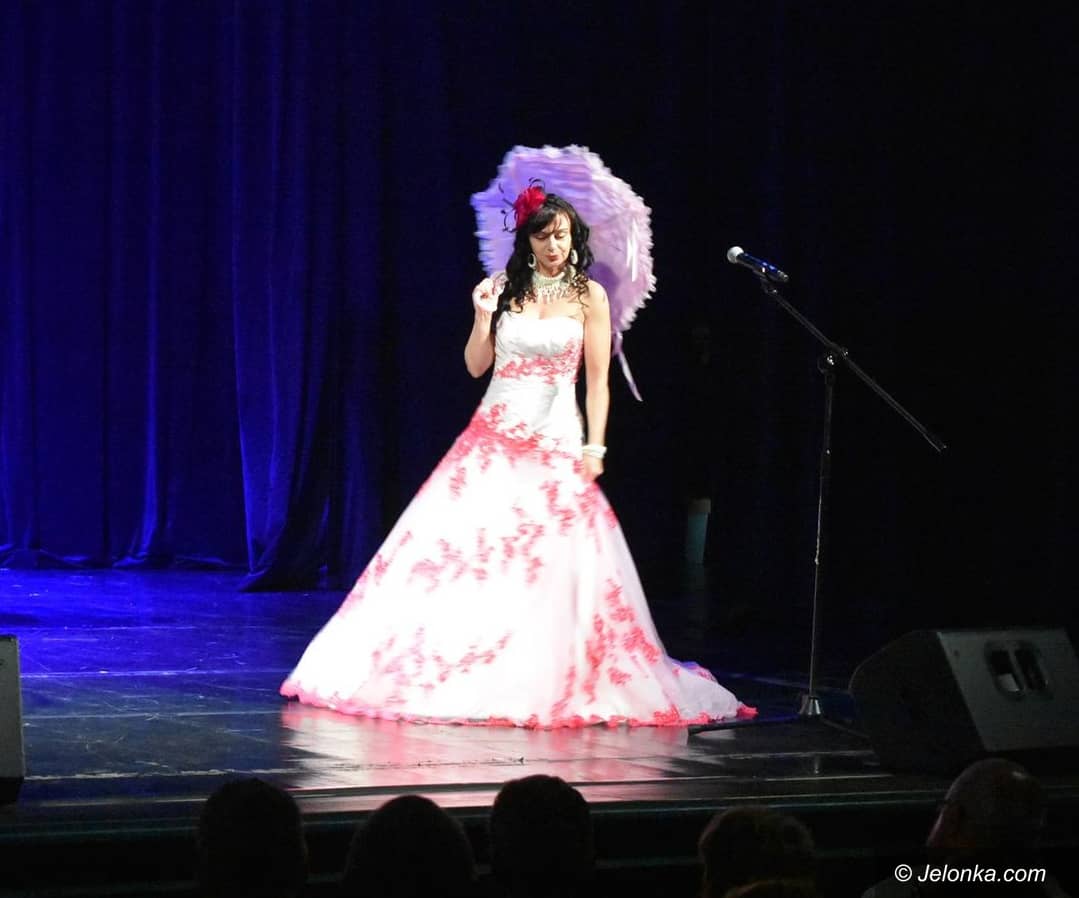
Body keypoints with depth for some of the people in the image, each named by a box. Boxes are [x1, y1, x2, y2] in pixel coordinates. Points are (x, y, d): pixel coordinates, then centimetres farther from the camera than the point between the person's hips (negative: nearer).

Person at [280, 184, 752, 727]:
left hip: (556, 444, -2)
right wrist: (483, 317, -7)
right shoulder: (505, 290, 7)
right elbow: (475, 366, 8)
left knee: (555, 567, -6)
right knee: (467, 551, -2)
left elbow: (597, 379, 1)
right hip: (493, 438, 2)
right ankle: (448, 674, 5)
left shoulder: (589, 296, 2)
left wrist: (595, 445, -7)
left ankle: (550, 681, 4)